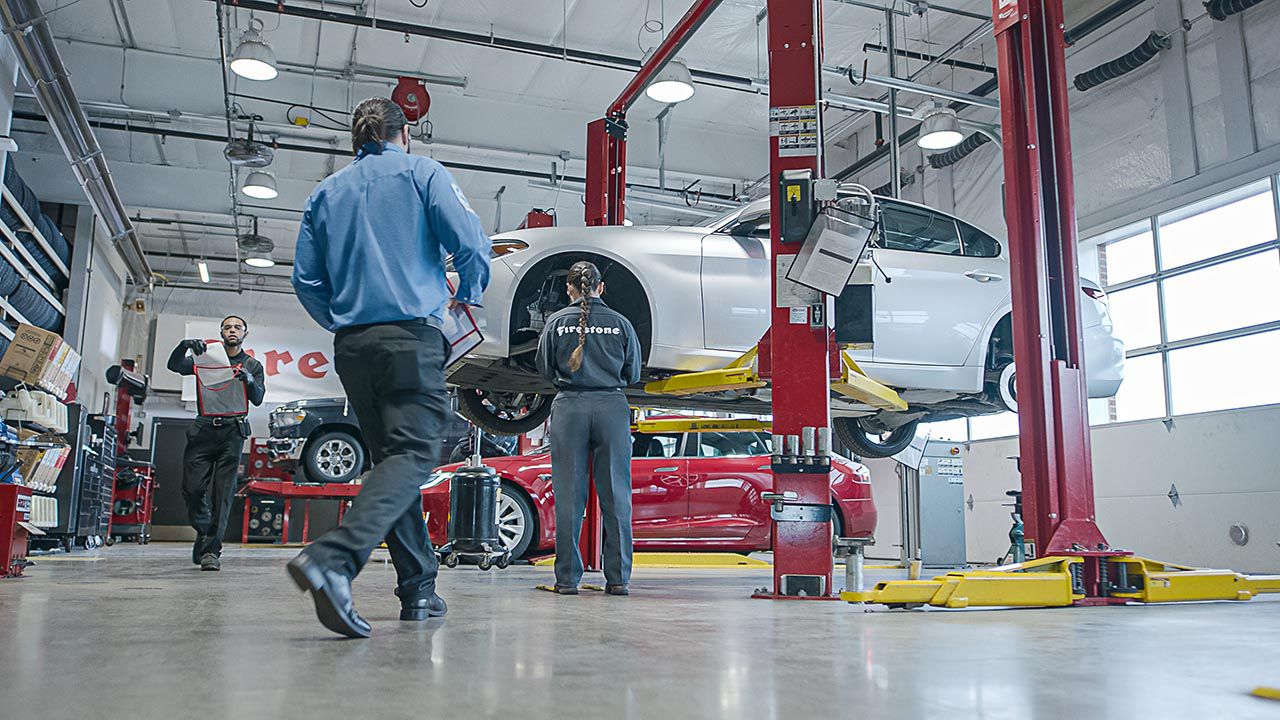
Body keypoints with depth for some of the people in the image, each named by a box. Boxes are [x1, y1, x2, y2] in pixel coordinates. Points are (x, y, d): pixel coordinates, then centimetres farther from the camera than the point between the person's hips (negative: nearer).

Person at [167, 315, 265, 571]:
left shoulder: (252, 365, 16)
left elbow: (258, 399, 3)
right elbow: (175, 366, 2)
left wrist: (249, 381, -18)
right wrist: (185, 345, -18)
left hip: (232, 432, -1)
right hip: (204, 429, 1)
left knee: (223, 492, -8)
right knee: (192, 488, -4)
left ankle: (212, 549, -7)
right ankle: (203, 531, 23)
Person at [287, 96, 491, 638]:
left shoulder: (326, 192, 18)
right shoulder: (422, 173, 6)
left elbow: (306, 278, 12)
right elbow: (470, 242, -6)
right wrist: (468, 294, 13)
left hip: (352, 345, 6)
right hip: (411, 337, -5)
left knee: (391, 458, 12)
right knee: (413, 454, -12)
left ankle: (419, 589, 10)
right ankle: (332, 558, -33)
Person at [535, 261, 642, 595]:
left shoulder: (556, 322, 4)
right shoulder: (620, 323, 6)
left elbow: (545, 370, 9)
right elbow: (632, 373, 12)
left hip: (569, 406, 0)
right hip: (612, 407, 1)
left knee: (569, 494, 4)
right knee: (615, 493, 5)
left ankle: (567, 578, 6)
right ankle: (618, 578, 7)